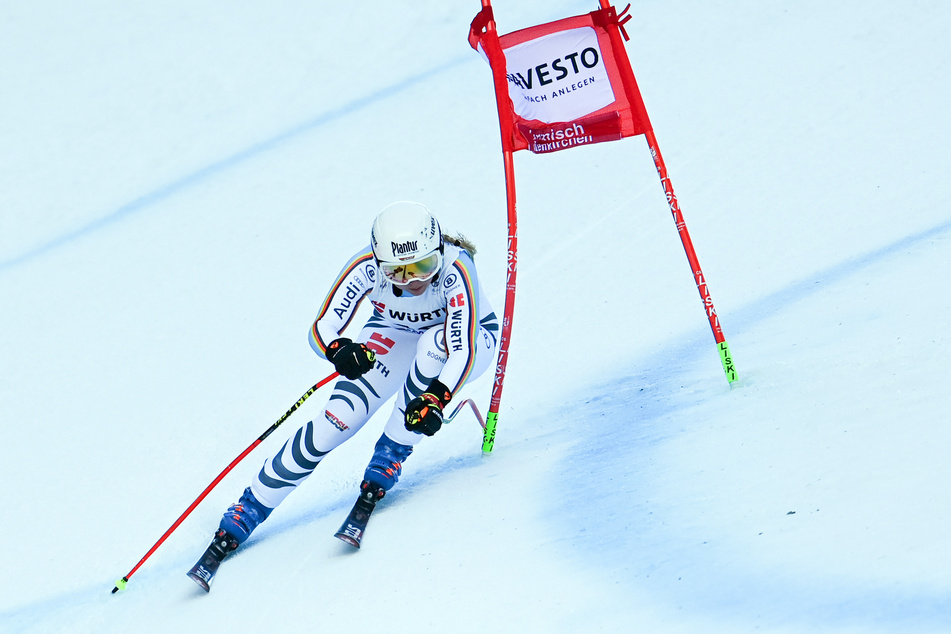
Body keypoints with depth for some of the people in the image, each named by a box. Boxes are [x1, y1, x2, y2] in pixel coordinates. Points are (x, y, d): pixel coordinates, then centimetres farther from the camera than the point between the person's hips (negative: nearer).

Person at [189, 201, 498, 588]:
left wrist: (436, 398, -63)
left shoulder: (453, 268, -38)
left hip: (471, 336, -1)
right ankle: (242, 517, -8)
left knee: (432, 343, -39)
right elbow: (321, 329, -30)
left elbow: (463, 348, -45)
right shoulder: (367, 268, -31)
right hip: (395, 335, 2)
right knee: (338, 419, -19)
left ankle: (386, 462, -20)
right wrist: (338, 349, -53)